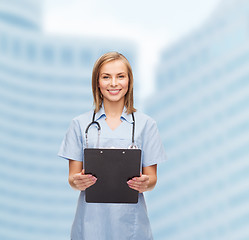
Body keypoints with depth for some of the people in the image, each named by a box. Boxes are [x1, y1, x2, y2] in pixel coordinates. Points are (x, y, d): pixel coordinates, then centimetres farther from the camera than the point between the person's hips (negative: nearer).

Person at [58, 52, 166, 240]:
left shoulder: (146, 124, 5)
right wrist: (77, 182, -17)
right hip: (91, 219, 0)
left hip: (130, 221, 0)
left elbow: (152, 178, 5)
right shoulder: (80, 124, 6)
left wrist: (145, 184, -17)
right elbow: (73, 178, 5)